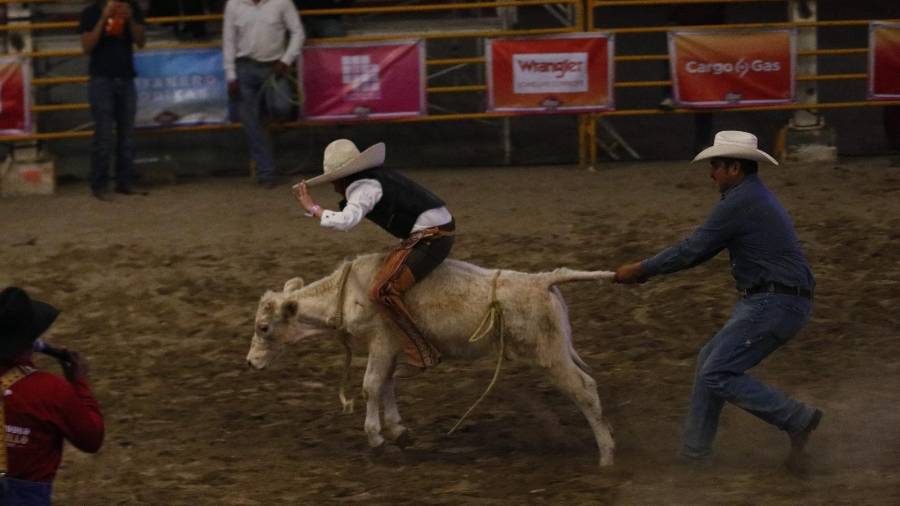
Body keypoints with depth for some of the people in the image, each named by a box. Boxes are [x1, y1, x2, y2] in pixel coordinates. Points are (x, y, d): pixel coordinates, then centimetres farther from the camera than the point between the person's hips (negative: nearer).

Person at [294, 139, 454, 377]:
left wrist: (311, 207, -17)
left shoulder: (362, 188, -13)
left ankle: (421, 352, -17)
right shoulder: (377, 176, 17)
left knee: (382, 291, -17)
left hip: (429, 237, -11)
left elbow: (345, 221, -29)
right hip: (438, 232, 11)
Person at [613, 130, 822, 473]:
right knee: (710, 362, 16)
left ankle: (797, 419, -8)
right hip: (767, 302, 10)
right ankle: (693, 452, 20)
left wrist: (640, 270, -1)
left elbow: (692, 250, -12)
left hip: (773, 305, -10)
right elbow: (703, 248, 23)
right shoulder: (755, 197, 18)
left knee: (718, 375, -10)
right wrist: (647, 267, 19)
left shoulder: (739, 202, -15)